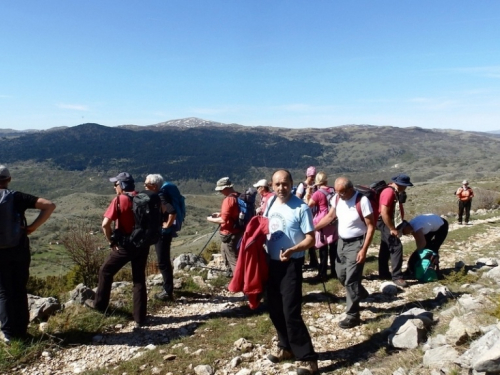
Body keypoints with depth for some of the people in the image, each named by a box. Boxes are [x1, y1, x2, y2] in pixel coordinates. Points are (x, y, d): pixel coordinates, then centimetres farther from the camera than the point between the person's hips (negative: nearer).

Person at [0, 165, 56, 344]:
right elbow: (49, 206, -16)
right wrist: (32, 227, -11)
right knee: (20, 290, 12)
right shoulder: (17, 197, -6)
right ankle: (21, 330, 19)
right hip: (19, 250, 0)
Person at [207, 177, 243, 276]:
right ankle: (230, 272, 46)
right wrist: (220, 214, 13)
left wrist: (212, 219, -9)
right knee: (224, 250, 30)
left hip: (230, 234, -10)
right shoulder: (239, 196, 5)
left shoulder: (229, 199, -23)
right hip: (237, 232, 10)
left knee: (234, 259, -2)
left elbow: (223, 220, -26)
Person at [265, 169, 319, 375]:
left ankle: (308, 358, 9)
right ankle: (286, 347, 36)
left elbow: (311, 238, -15)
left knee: (291, 312, -7)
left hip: (291, 265, -7)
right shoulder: (270, 203, 4)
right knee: (275, 310, 17)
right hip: (271, 262, 7)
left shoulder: (301, 208, -16)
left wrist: (292, 250, -30)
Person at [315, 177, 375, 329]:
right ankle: (360, 294, 44)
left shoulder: (362, 201, -22)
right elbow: (330, 216, 12)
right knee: (341, 275, 18)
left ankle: (353, 316, 9)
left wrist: (364, 250, -22)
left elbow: (371, 226, -18)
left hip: (356, 243, -7)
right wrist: (313, 228, 1)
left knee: (351, 280, -5)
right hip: (342, 242, 7)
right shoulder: (337, 198, -3)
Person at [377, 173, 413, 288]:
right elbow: (384, 213, -26)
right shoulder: (389, 192, -22)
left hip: (390, 223, 10)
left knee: (386, 249, 15)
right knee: (396, 247, -12)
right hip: (386, 224, -10)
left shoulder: (395, 191, 9)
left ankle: (384, 273, 24)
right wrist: (392, 229, -23)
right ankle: (397, 276, -7)